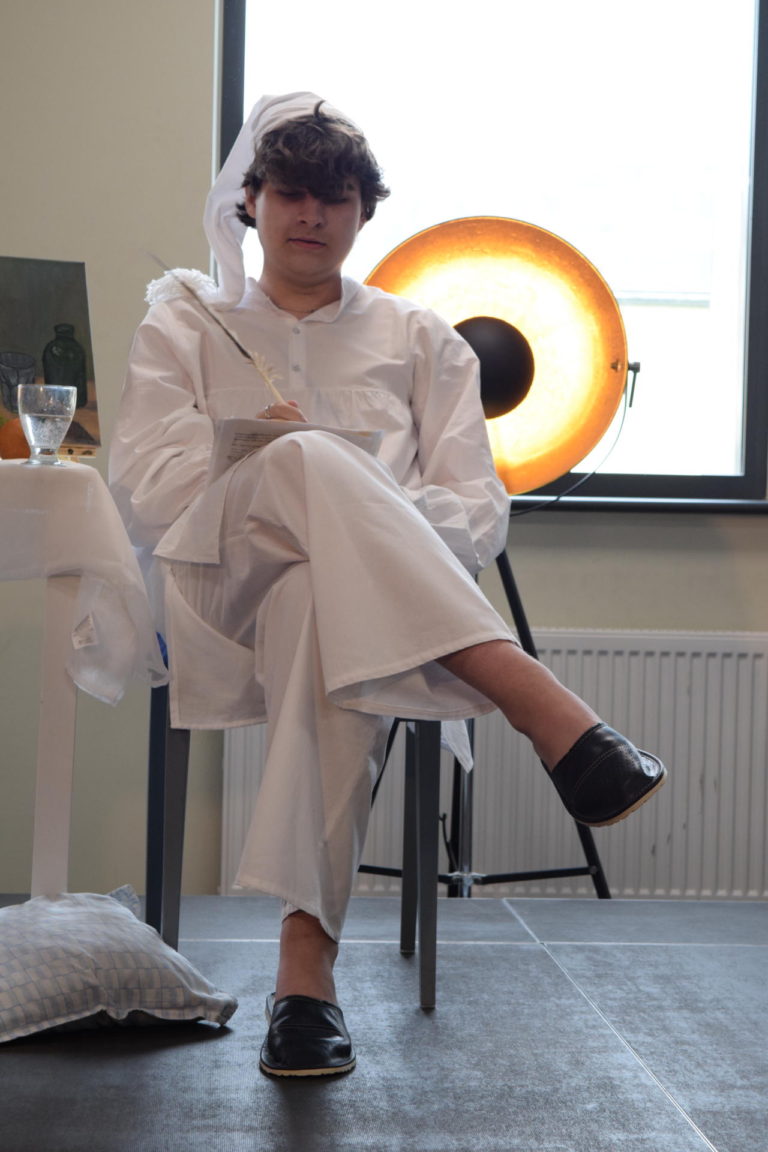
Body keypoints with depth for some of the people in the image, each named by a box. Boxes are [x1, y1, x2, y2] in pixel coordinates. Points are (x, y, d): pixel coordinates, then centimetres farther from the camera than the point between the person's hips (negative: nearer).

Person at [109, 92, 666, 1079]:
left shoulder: (420, 341, 24)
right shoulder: (186, 325, 24)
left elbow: (480, 515, 10)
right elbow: (144, 494, 7)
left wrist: (346, 507, -11)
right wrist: (287, 474, -9)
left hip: (362, 597, 1)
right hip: (224, 597, 0)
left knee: (324, 604, -41)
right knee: (307, 461, -36)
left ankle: (306, 956, -46)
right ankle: (545, 709, -48)